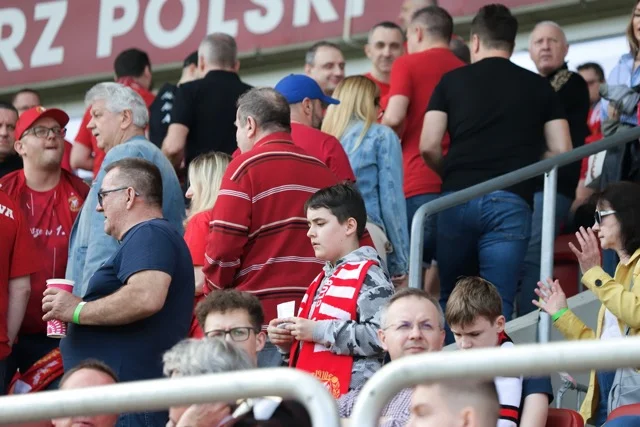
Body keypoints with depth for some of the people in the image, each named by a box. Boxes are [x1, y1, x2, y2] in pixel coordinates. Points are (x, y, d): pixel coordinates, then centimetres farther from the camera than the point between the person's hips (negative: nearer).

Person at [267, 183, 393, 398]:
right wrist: (287, 340, 12)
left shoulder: (368, 276, -7)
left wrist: (320, 332, -18)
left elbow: (380, 335, -22)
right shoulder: (322, 279, 21)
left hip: (348, 396, -9)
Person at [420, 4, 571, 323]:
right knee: (498, 305, -4)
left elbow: (428, 147, 4)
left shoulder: (452, 80, 10)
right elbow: (561, 151, 8)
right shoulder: (539, 86, 12)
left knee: (451, 300, 13)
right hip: (511, 203, -1)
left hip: (458, 198, 1)